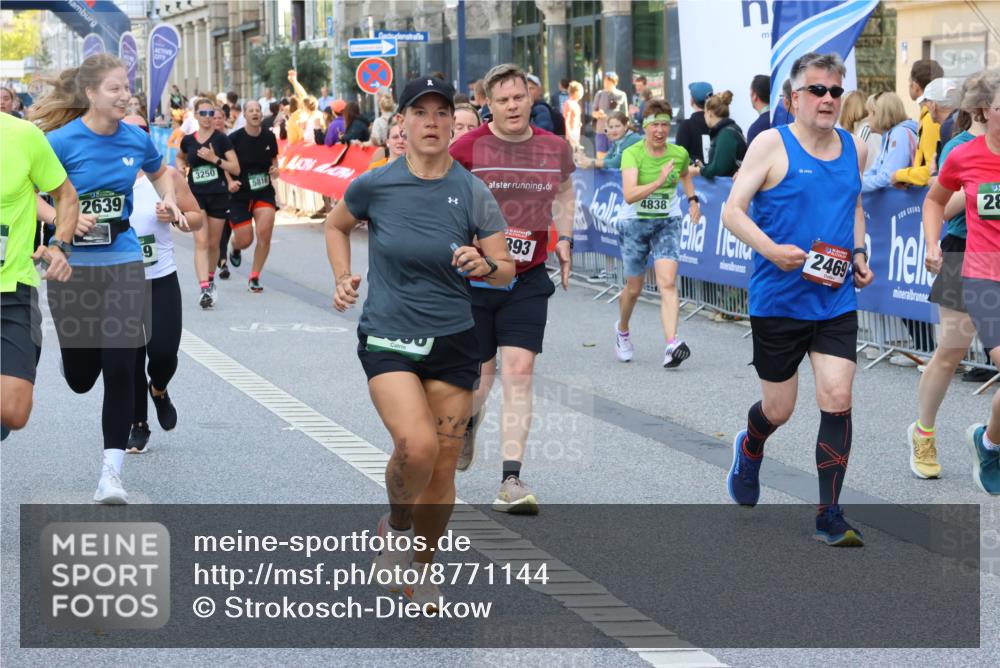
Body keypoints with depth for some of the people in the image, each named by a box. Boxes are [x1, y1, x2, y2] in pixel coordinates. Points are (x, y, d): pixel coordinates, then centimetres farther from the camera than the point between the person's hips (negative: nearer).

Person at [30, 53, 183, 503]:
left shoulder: (136, 140, 0)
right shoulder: (62, 141, -12)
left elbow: (159, 172, 22)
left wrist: (168, 199, 2)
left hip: (123, 266, 2)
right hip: (73, 267, -2)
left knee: (119, 370, -8)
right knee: (80, 378, 7)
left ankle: (111, 472, -2)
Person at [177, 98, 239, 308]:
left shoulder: (221, 139, -3)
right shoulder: (188, 140, 4)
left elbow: (236, 169, -6)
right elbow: (180, 157, 27)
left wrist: (215, 159, -18)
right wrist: (181, 166, 5)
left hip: (218, 196, 0)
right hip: (195, 195, 0)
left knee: (213, 244, 10)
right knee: (201, 242, -12)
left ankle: (210, 279, 35)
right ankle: (205, 290, -21)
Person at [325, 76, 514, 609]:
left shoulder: (472, 193, -5)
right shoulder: (373, 186, -6)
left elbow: (507, 271, -1)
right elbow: (336, 226, 16)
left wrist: (484, 264, -23)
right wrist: (343, 278, 1)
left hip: (453, 343, 2)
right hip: (388, 340, -2)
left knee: (442, 467, 5)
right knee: (417, 445, -24)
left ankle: (421, 568, 28)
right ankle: (396, 525, 8)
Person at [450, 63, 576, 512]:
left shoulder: (555, 149, 3)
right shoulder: (467, 148, -9)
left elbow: (564, 191, 24)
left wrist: (564, 238, 14)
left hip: (528, 280, 2)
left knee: (519, 373, -9)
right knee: (480, 370, 8)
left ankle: (511, 480, -10)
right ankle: (468, 424, 46)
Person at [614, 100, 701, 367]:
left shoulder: (679, 153, -5)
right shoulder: (632, 154, -17)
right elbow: (629, 195, -31)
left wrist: (692, 200, 14)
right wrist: (659, 181, -40)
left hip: (667, 223, 1)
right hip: (635, 223, -1)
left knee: (668, 282, -18)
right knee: (634, 288, 12)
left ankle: (672, 345, -29)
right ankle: (622, 330, 43)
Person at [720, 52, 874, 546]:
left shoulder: (854, 149, 7)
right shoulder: (772, 144, -8)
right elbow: (732, 211, -11)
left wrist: (859, 254, 7)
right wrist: (771, 249, -26)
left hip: (836, 300, 3)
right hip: (778, 300, -3)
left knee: (837, 401, -9)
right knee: (778, 410, 9)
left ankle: (830, 515, 0)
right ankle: (750, 448, 46)